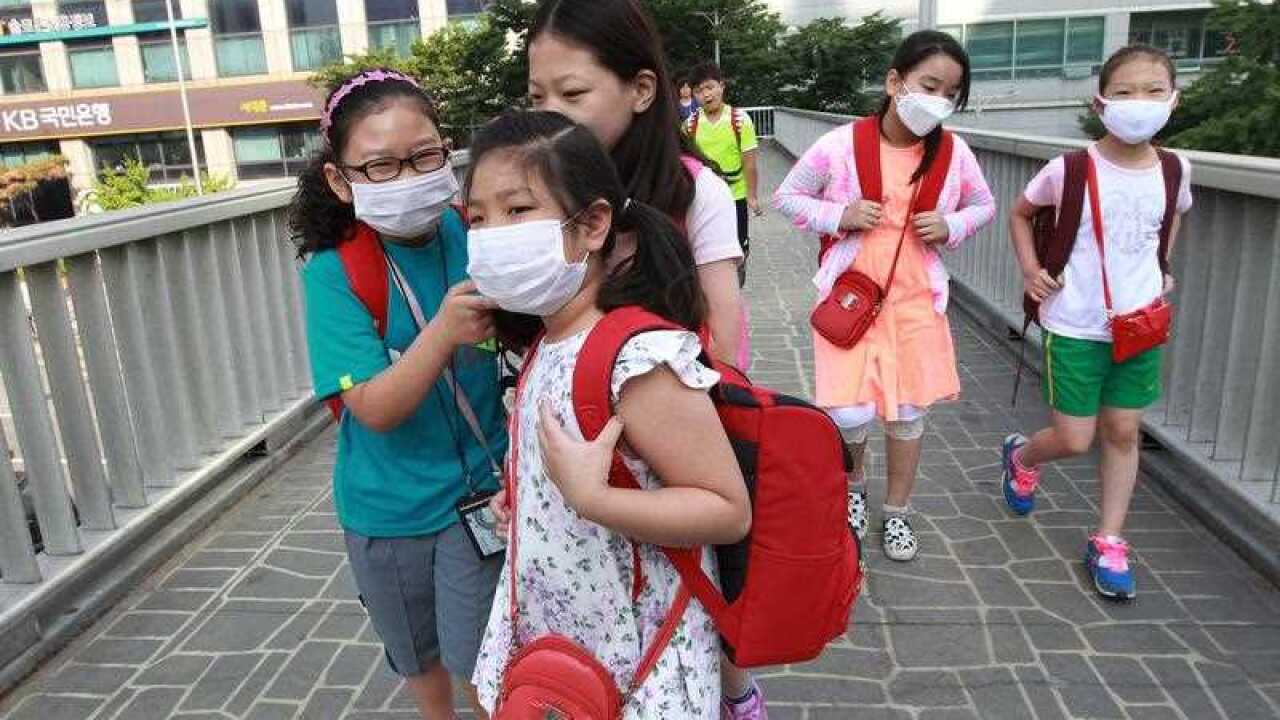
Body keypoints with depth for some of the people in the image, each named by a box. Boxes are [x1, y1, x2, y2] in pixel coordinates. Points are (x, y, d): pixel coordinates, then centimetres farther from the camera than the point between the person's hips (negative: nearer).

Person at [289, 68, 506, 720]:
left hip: (480, 489, 0)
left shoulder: (475, 234, -13)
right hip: (388, 504, 1)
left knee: (480, 657, 8)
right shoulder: (333, 271, -18)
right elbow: (375, 409, -24)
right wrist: (444, 331, -38)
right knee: (417, 653, 23)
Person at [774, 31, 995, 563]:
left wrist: (951, 226, -10)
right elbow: (787, 196, -2)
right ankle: (854, 486, 29)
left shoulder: (953, 152, -5)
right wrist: (838, 215, -18)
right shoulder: (841, 145, -13)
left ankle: (897, 512, 33)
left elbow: (983, 206, 12)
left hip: (915, 299, 3)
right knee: (850, 413, -7)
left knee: (908, 411, 11)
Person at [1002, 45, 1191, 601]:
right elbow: (1020, 212, 5)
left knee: (1123, 432, 9)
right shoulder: (1071, 170, -13)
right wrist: (1030, 270, -6)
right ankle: (1021, 456, 36)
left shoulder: (1174, 170, -2)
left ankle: (1108, 543, 23)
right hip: (1076, 326, -4)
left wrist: (1160, 269, 9)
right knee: (1074, 441, 1)